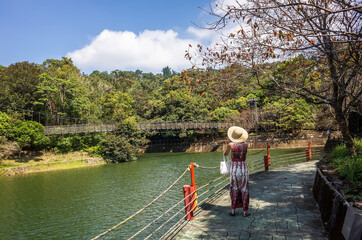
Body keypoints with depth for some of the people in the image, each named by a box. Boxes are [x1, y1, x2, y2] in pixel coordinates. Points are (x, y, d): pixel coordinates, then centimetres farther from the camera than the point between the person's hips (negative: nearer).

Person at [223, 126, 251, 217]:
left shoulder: (230, 145, -6)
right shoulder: (245, 145, -4)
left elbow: (225, 154, 12)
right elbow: (244, 157, 10)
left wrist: (224, 152, 33)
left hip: (233, 167, 1)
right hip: (243, 167, 0)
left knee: (234, 189, 12)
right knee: (244, 189, 8)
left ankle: (233, 210, 18)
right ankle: (245, 211, 13)